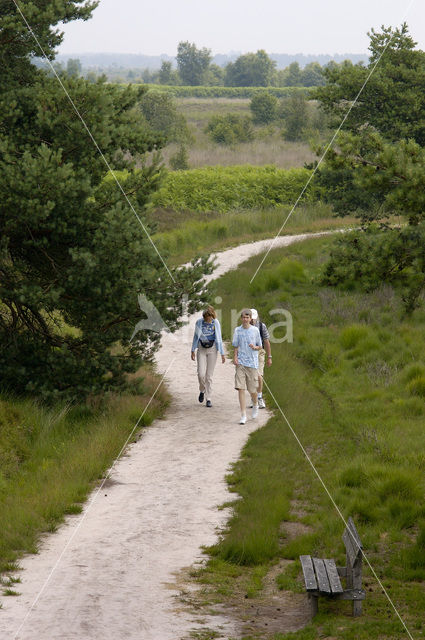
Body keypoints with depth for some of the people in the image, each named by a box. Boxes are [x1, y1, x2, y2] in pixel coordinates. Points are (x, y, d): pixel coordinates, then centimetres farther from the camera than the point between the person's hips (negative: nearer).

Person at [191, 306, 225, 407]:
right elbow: (195, 337, 6)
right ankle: (202, 391, 19)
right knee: (201, 374, -10)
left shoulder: (216, 323, -5)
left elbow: (219, 338, 2)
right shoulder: (199, 322, -4)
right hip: (201, 349, 0)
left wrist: (222, 354, 1)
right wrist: (193, 351, 7)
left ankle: (208, 398, 7)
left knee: (209, 375, 0)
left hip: (212, 350, 0)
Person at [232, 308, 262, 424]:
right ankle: (243, 415, -8)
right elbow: (236, 346, 11)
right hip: (240, 363, 0)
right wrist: (235, 357, -4)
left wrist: (254, 347, -12)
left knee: (253, 389, 4)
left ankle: (255, 405, 37)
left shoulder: (255, 330, 2)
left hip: (252, 363, 0)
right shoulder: (237, 330, 5)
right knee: (240, 388, -9)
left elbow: (259, 347, 9)